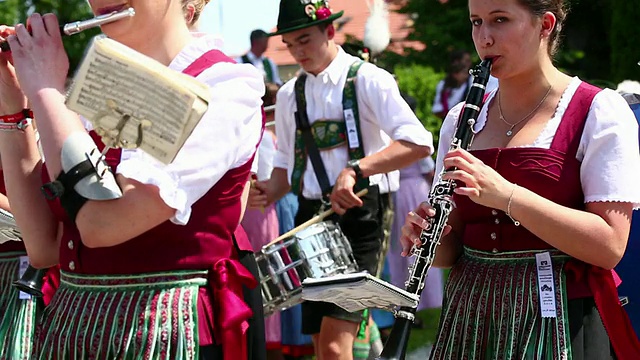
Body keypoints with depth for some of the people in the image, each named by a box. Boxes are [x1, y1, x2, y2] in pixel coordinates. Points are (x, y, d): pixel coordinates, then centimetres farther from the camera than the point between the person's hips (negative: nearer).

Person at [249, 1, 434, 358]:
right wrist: (270, 192, -2)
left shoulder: (367, 80, -8)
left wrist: (356, 169, -30)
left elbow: (418, 143, -19)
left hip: (359, 213, -6)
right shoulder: (289, 95, 11)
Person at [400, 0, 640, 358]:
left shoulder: (600, 111, -7)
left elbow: (610, 246, -17)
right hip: (472, 314, 5)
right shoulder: (462, 119, 9)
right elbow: (450, 252, 13)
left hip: (560, 318, -5)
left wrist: (505, 194, -24)